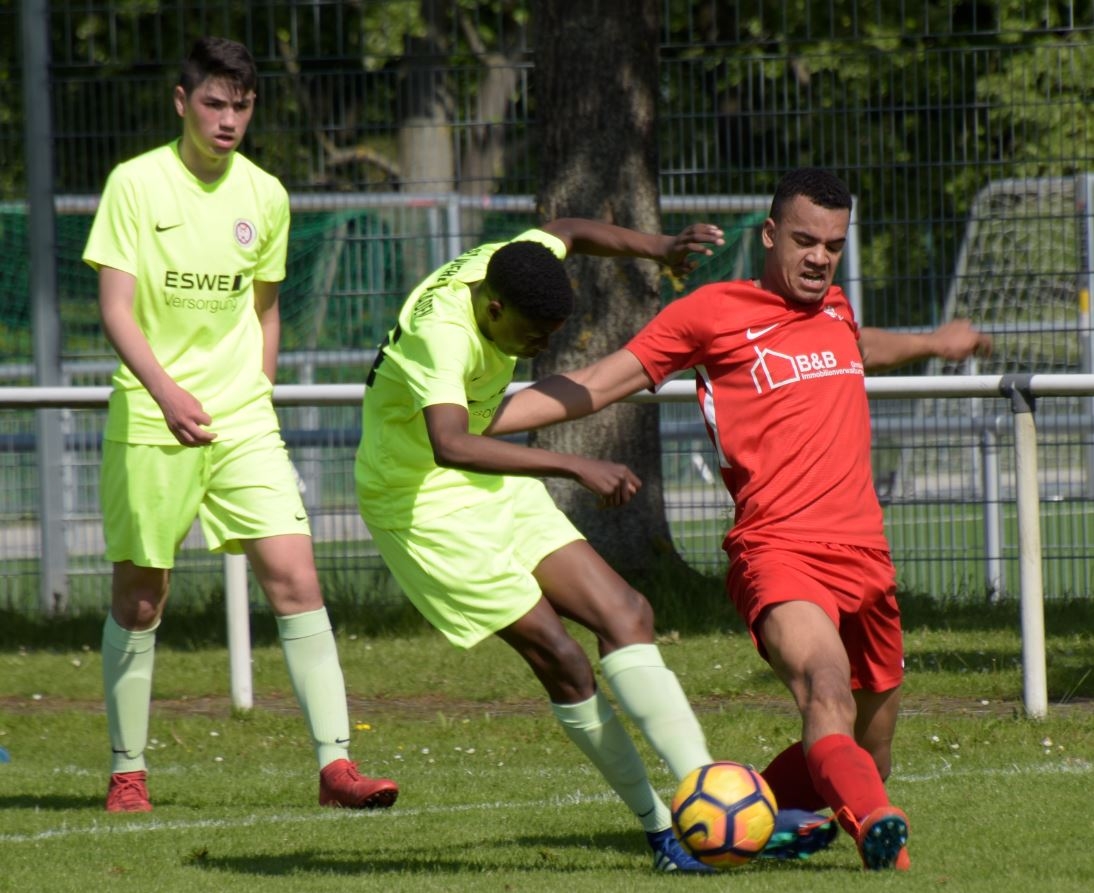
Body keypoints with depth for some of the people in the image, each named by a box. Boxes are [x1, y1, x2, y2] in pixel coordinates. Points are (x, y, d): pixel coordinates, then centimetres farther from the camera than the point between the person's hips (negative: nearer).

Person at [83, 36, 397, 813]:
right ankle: (128, 772, 19)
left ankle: (335, 763, -14)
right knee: (139, 597, 5)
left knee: (294, 575, -11)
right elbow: (115, 307, -11)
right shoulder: (136, 183, -5)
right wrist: (165, 389, -25)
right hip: (150, 424, -3)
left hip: (243, 421, 3)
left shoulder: (265, 196, 7)